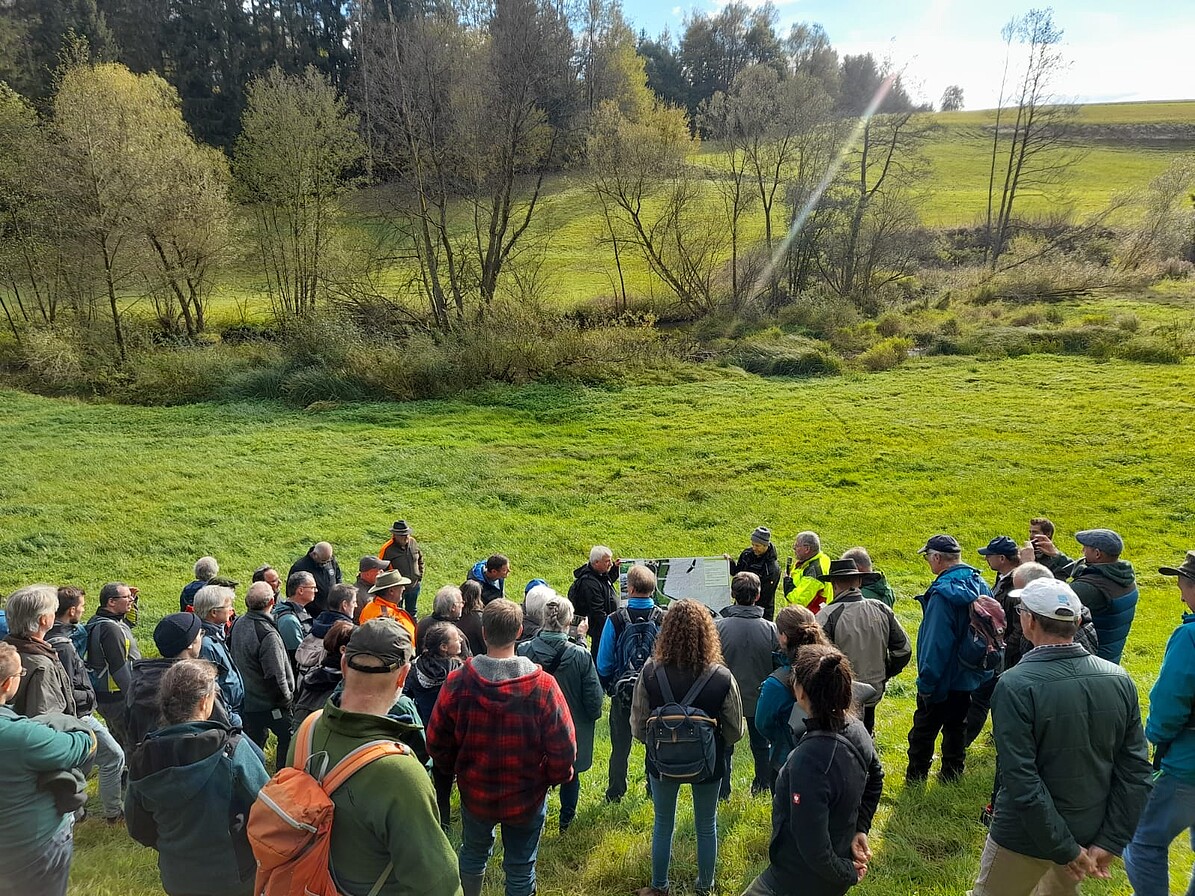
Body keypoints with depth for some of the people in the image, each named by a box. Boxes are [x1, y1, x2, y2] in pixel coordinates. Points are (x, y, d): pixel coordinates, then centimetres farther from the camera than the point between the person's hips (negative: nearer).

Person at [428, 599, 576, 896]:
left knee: (473, 854, 28)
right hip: (526, 798, -2)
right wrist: (553, 777, 3)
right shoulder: (543, 685, -23)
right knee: (520, 869, 18)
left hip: (474, 793, 2)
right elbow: (563, 749, -18)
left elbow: (437, 742, -8)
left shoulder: (458, 682, -18)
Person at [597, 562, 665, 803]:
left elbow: (604, 663, -8)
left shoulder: (615, 620, -14)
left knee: (620, 746, 13)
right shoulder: (665, 619, -12)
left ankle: (615, 793, 23)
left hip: (623, 693, -1)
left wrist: (609, 688, 9)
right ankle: (655, 790, 28)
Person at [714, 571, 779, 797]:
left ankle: (721, 793, 23)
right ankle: (763, 787, 35)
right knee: (761, 745, 22)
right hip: (760, 698, 1)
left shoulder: (717, 626, -19)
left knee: (724, 746, 16)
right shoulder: (771, 629, -15)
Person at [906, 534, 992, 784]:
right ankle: (952, 776, 30)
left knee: (924, 731, 8)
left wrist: (925, 680, -20)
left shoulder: (945, 591, -26)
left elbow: (936, 641, -27)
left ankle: (915, 779, 19)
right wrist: (979, 664, 19)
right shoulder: (978, 583, 2)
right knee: (956, 728, 19)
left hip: (944, 677, -8)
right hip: (969, 676, 8)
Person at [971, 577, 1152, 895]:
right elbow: (1136, 772, -6)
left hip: (1025, 838, -5)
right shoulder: (1119, 679, -8)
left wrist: (1064, 849, -16)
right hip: (1090, 831, 5)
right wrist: (1111, 841, -4)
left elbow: (1022, 782, -26)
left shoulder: (1015, 686, -25)